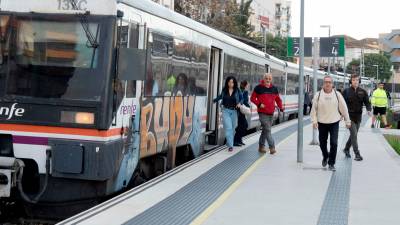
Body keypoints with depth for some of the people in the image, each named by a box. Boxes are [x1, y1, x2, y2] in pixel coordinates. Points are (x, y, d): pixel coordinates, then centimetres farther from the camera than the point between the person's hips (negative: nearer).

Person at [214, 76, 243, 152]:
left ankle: (229, 143, 29)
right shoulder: (224, 90, 2)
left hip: (234, 111, 1)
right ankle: (230, 145, -13)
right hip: (226, 110, -1)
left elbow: (242, 98, 5)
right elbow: (220, 96, 20)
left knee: (233, 128, 9)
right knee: (228, 127, -12)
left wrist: (240, 103, -14)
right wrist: (214, 100, 22)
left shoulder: (237, 91, -2)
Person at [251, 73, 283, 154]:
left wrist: (281, 107, 1)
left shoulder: (274, 89, 10)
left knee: (265, 130, 13)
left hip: (271, 113, 5)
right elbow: (252, 98, 0)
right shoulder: (258, 88, -4)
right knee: (267, 129, -12)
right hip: (262, 113, -5)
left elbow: (278, 99, 17)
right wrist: (259, 104, -15)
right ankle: (272, 147, -14)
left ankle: (261, 146, 25)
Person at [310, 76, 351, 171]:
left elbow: (344, 108, 3)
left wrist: (347, 121, 5)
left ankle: (331, 163, 3)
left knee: (334, 143, -8)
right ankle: (325, 157, 41)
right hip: (322, 123, 1)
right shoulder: (318, 95, -4)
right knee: (322, 143, 12)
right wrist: (314, 121, -8)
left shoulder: (337, 94, -2)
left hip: (334, 123, -1)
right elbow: (314, 109, 0)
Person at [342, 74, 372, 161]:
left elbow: (367, 102, 1)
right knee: (354, 134, -12)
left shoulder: (363, 92, 4)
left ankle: (346, 149, 35)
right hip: (349, 116, -4)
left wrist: (369, 110, -17)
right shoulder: (346, 91, -2)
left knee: (353, 135, 14)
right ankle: (357, 154, -10)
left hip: (358, 117, 4)